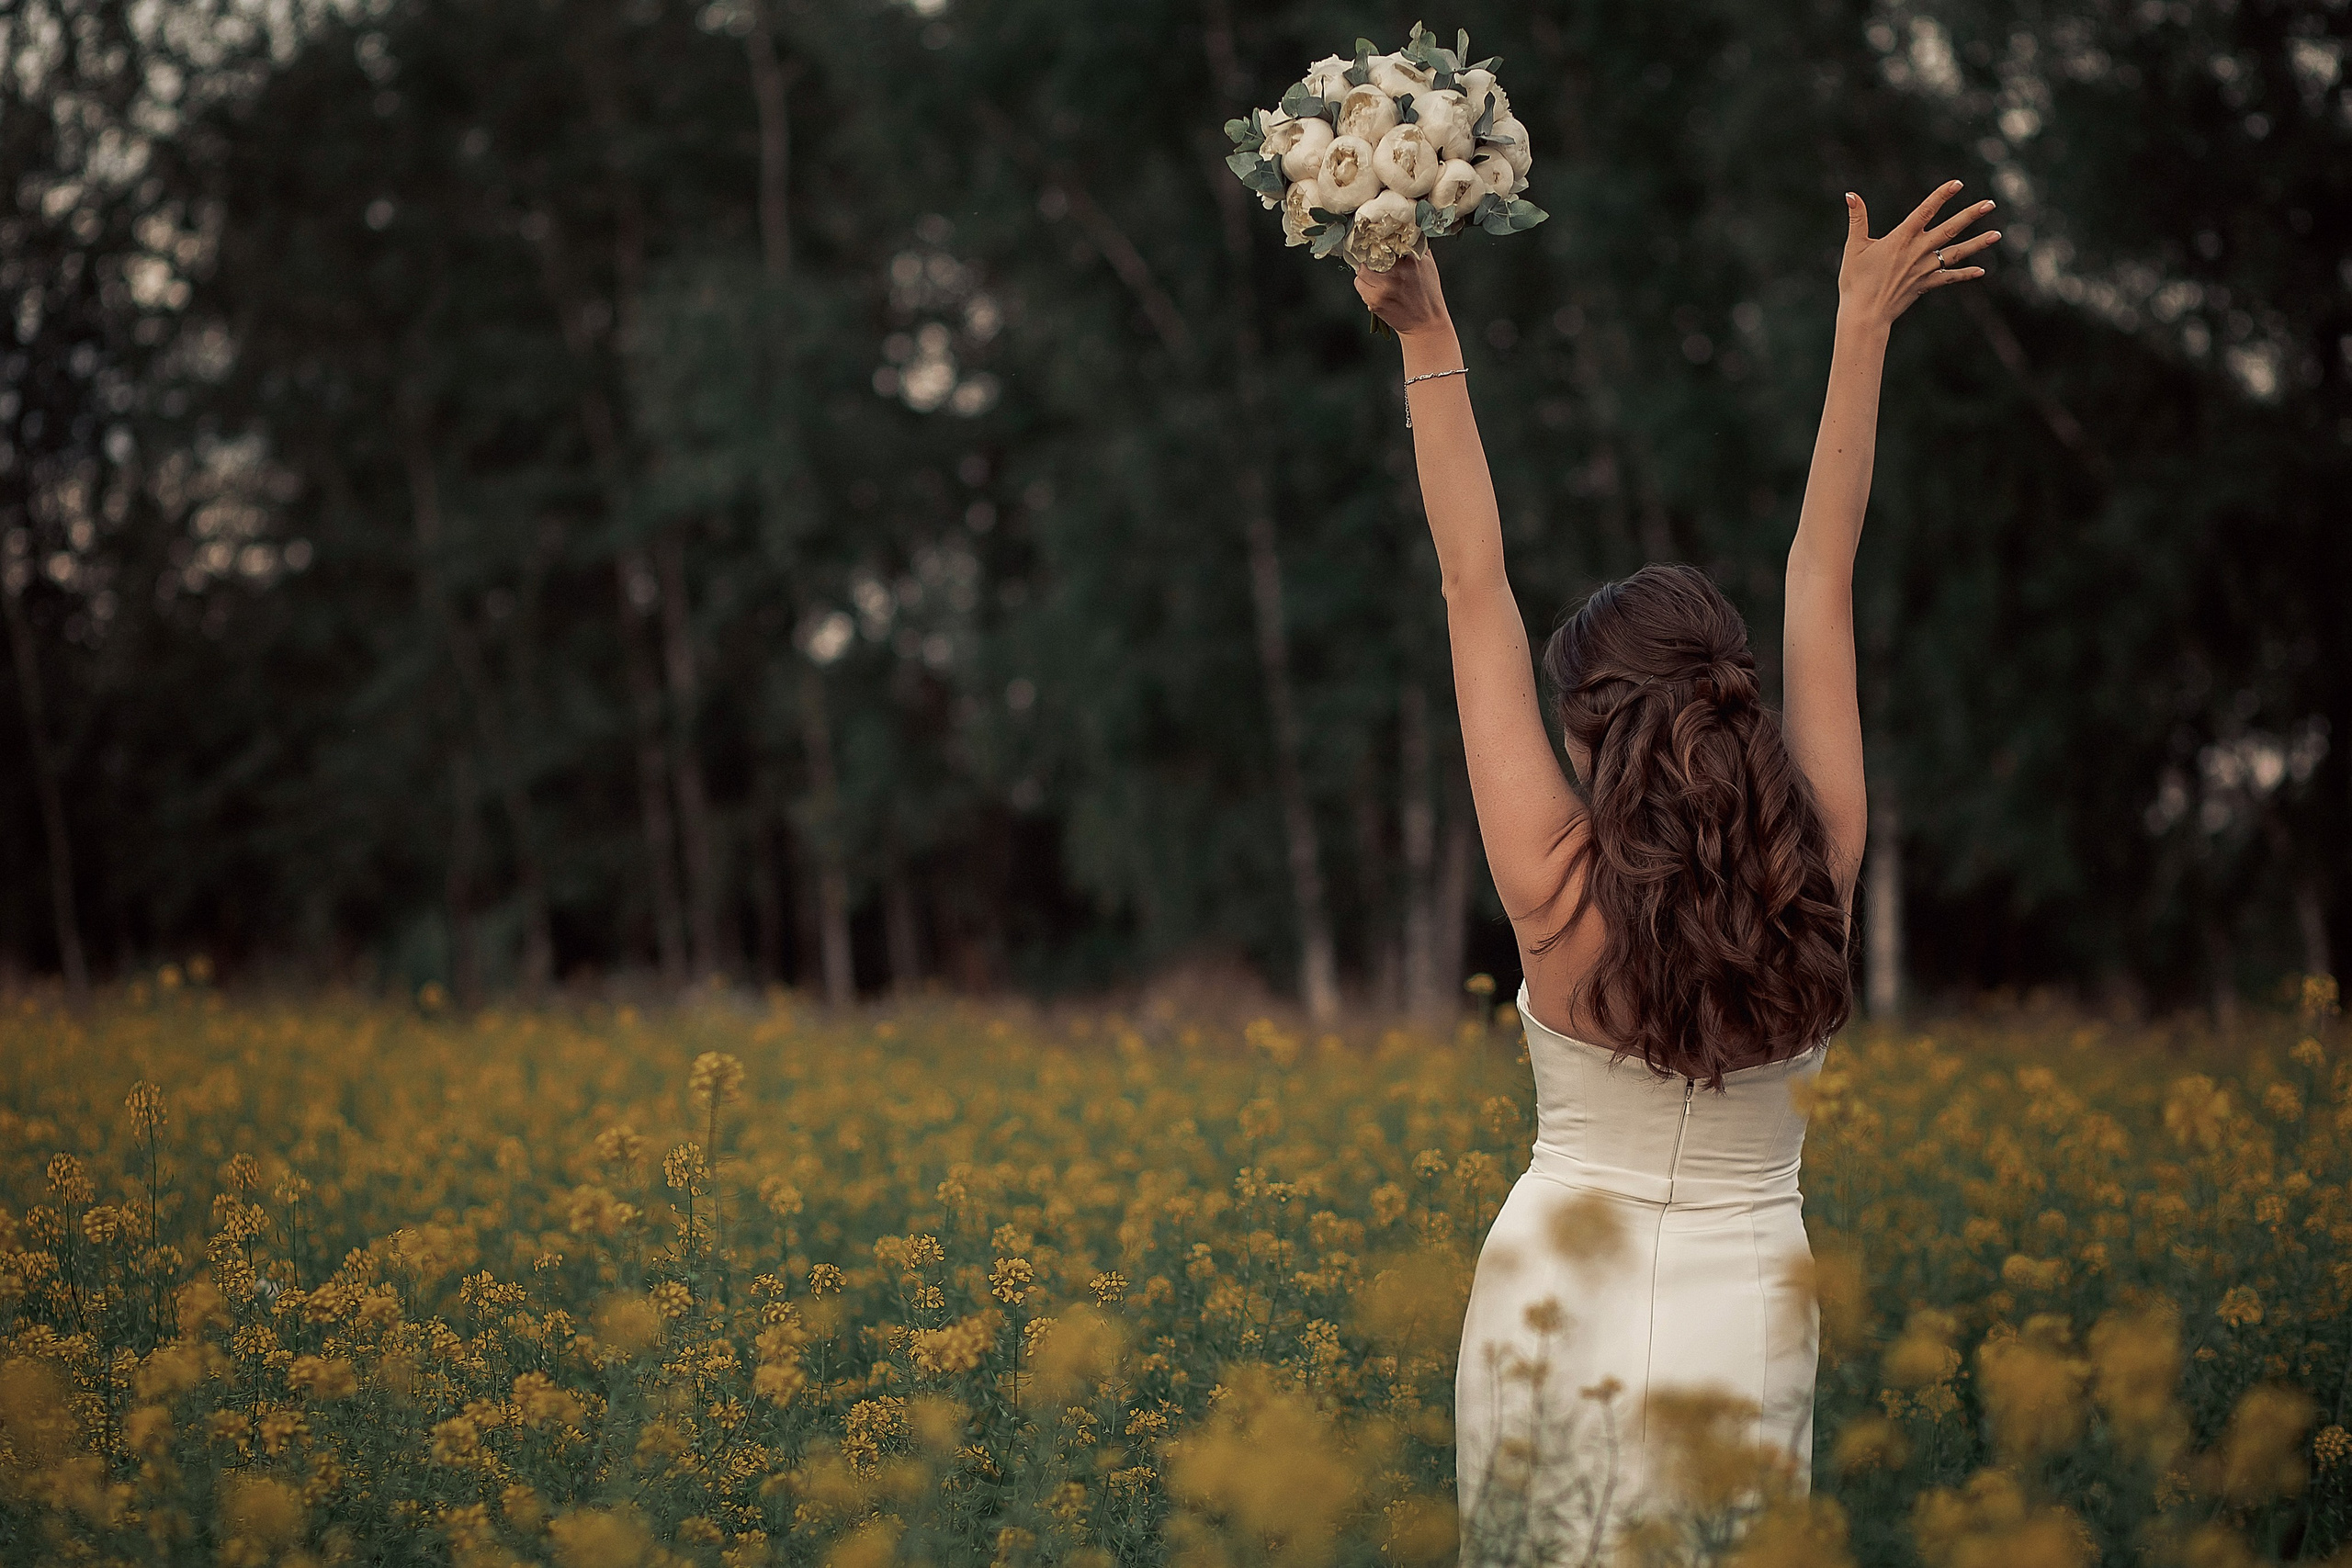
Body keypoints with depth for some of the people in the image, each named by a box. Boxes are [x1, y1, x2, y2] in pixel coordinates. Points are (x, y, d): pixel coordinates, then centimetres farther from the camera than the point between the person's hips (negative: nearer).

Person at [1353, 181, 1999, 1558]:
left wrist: (1431, 345, -8)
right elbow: (1823, 580, -2)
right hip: (1743, 1333, 1)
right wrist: (1864, 328, 5)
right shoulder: (1818, 877, -8)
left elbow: (1477, 592, -11)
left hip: (1552, 1306, -1)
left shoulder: (1554, 893, -13)